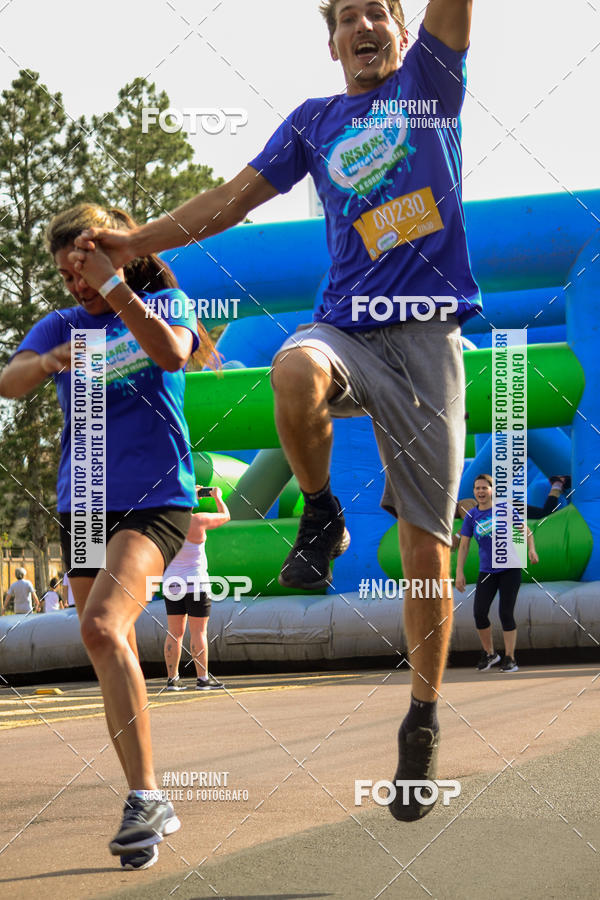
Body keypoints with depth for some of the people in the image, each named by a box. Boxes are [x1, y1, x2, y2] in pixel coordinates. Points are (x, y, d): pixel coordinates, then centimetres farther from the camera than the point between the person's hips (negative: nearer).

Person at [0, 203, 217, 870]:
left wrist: (114, 288, -23)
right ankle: (148, 810, 18)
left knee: (102, 625, -27)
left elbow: (172, 352, -20)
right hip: (83, 507, 6)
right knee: (113, 658, 8)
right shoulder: (62, 324, 11)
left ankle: (145, 797, -27)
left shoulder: (162, 304, 3)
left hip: (156, 497, -6)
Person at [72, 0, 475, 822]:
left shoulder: (429, 81, 12)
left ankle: (423, 722, 10)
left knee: (426, 545, -4)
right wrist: (138, 243, 10)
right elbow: (239, 195, 16)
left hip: (427, 335, -1)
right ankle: (321, 520, -9)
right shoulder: (315, 121, 18)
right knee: (296, 373, -38)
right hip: (346, 324, 2)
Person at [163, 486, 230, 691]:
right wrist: (218, 497, 22)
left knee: (174, 633, 8)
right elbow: (225, 516, 4)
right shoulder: (198, 521, -14)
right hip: (195, 583, -5)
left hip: (171, 582, 5)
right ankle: (203, 678, 1)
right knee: (198, 632, 0)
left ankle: (172, 679, 6)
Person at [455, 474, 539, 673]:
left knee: (506, 613, -6)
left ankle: (509, 659, 3)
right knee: (479, 612, -10)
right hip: (487, 572, 2)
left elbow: (526, 531, 4)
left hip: (510, 569, -2)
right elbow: (463, 546, 5)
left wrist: (531, 549, -14)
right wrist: (459, 573, -2)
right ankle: (489, 653, 10)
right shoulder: (471, 516, 3)